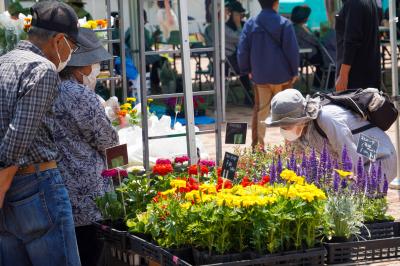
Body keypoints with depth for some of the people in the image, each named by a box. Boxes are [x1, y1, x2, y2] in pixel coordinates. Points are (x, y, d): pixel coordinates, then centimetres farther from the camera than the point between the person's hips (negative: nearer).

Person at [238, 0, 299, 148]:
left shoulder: (250, 24, -3)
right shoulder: (284, 24, -10)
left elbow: (243, 50, -2)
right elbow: (292, 50, -9)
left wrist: (246, 69, 11)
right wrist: (294, 71, 2)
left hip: (259, 75, 2)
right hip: (282, 75, -2)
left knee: (260, 110, 10)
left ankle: (257, 145, 7)